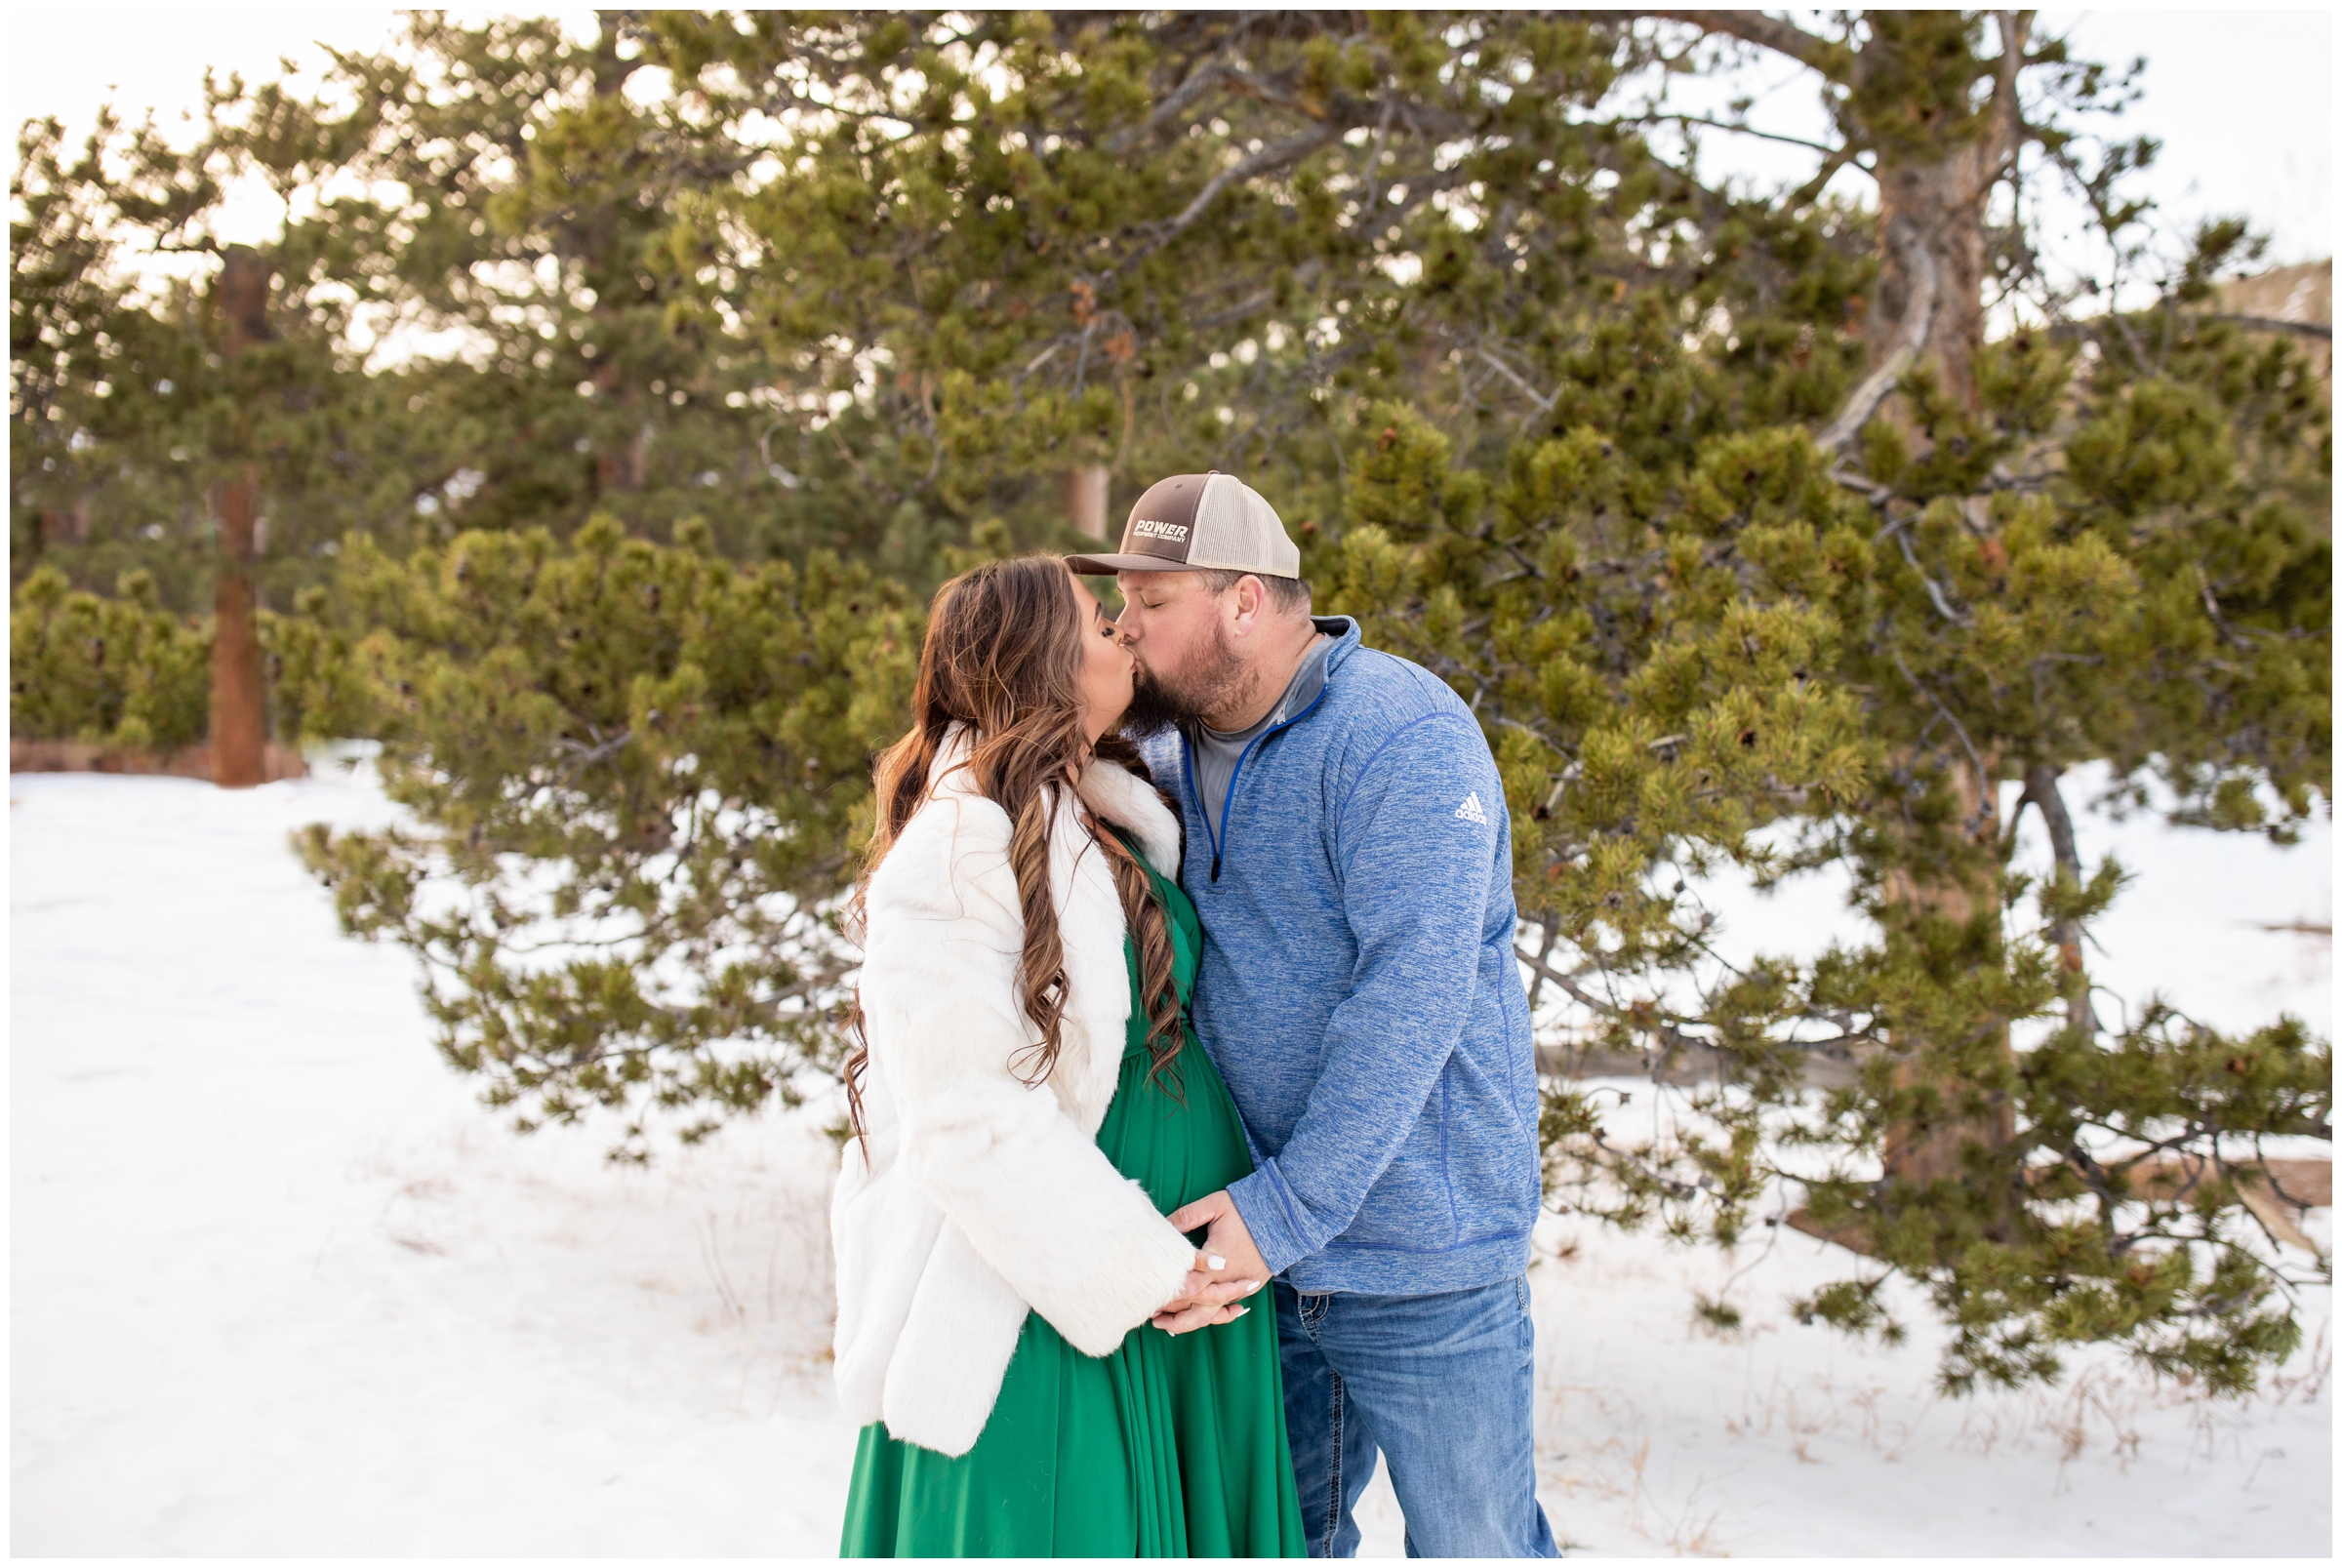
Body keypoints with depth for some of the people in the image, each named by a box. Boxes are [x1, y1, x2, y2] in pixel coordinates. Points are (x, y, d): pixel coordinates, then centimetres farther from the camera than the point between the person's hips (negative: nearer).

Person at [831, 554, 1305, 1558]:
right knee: (1057, 1523, 5)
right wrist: (1136, 1269, -18)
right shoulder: (953, 858, -20)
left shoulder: (1116, 825, 7)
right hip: (1045, 1290, -8)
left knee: (1186, 1512, 17)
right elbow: (971, 1117, -22)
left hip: (1185, 1260, 8)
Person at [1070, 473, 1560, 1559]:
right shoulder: (1175, 750, 6)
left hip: (1419, 1264, -6)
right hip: (1256, 1238, 7)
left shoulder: (1402, 737, -19)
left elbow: (1410, 996, -26)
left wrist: (1288, 1207, -28)